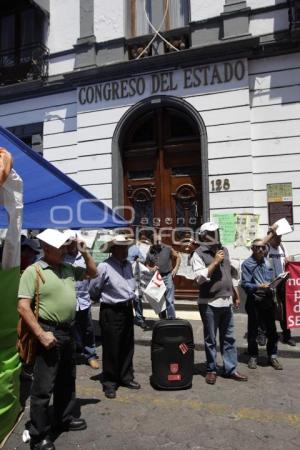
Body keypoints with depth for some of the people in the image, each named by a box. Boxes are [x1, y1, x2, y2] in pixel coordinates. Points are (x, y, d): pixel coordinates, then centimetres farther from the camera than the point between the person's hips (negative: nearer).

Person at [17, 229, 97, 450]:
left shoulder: (68, 269, 6)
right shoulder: (33, 271, -13)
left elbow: (93, 273, 19)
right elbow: (23, 307, -17)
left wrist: (85, 253, 4)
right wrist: (41, 334, -22)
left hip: (67, 331, 7)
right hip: (48, 332, -7)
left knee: (67, 379, 21)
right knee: (43, 386, 3)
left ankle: (65, 418, 41)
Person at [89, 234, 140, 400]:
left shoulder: (128, 265, 7)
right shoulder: (104, 267, -17)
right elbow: (94, 290, -8)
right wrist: (106, 299, 6)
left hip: (127, 310, 7)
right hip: (111, 312, -7)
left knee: (127, 347, 17)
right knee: (111, 348, 4)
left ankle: (126, 377, 35)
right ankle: (109, 383, 22)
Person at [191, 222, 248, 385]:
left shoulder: (224, 250, 12)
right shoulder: (199, 254, -10)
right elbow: (199, 278, -19)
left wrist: (235, 293, 20)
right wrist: (215, 262, -20)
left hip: (226, 301, 6)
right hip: (209, 303, -6)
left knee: (229, 338, 12)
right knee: (210, 339, 6)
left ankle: (230, 369, 24)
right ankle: (211, 370, 20)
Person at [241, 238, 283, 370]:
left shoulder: (267, 262, 10)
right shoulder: (247, 264, -5)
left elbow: (272, 279, 15)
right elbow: (245, 284, -12)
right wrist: (259, 287, -24)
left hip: (268, 299, 4)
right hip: (254, 301, -4)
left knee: (271, 329, 10)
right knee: (253, 330, 8)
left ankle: (272, 356, 26)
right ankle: (253, 356, 23)